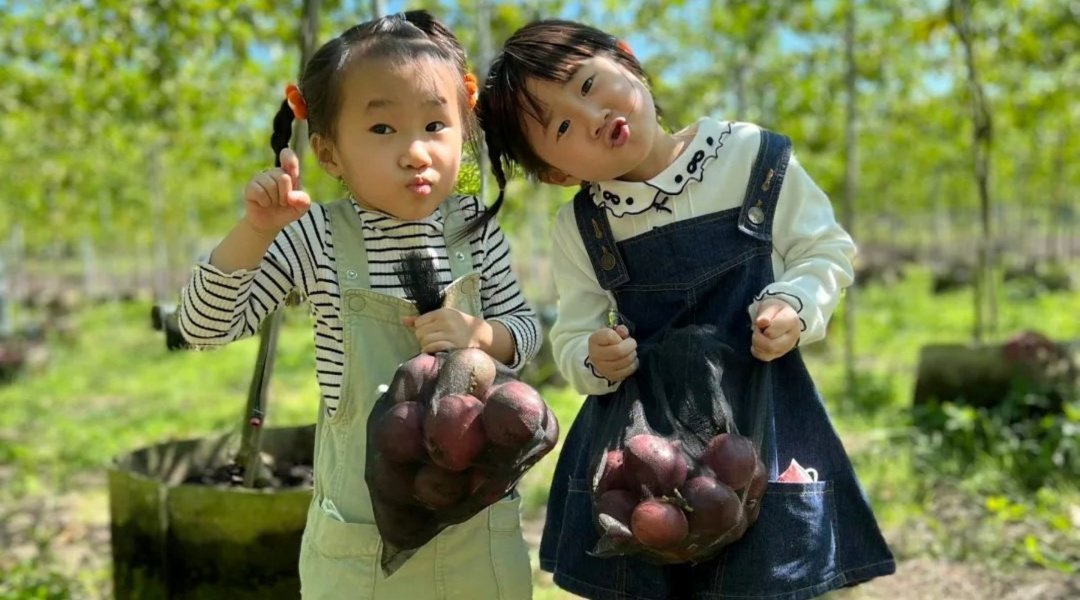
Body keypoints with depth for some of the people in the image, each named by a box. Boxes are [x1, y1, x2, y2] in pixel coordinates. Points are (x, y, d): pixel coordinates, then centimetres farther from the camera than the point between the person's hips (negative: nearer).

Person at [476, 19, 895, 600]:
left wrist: (796, 305, -15)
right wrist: (593, 359, -16)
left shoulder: (754, 157, -7)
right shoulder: (577, 231, -2)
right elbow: (572, 338, 6)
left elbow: (826, 249, 4)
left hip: (762, 425, -1)